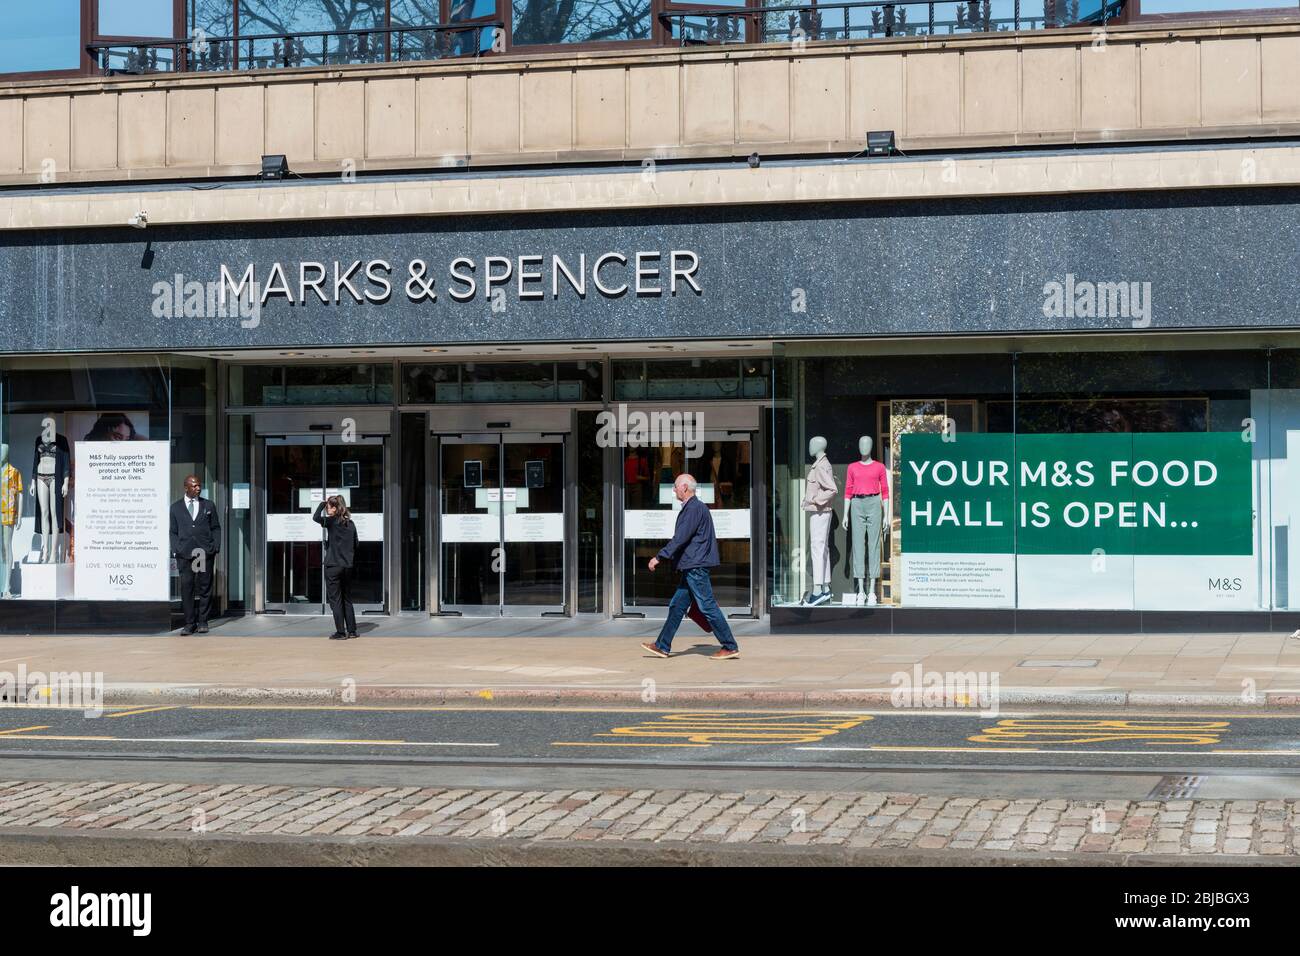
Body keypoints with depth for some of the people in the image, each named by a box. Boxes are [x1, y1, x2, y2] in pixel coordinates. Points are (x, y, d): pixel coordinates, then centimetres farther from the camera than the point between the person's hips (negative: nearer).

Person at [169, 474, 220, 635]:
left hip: (205, 553, 1)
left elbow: (216, 528, 13)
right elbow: (173, 532, 12)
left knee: (204, 587, 1)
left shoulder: (208, 506, 12)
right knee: (187, 588, -4)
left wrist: (215, 547, 2)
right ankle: (189, 623, 0)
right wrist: (177, 549, -1)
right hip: (185, 554, -1)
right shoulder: (176, 508, 11)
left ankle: (202, 622, 7)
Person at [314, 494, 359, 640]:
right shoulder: (350, 523, 7)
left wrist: (323, 503, -4)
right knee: (347, 599, 15)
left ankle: (340, 632, -2)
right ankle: (351, 630, 16)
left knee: (335, 599, 0)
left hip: (333, 566, -6)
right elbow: (355, 545, 11)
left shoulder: (332, 521, -10)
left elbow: (315, 518, -17)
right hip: (348, 566, 6)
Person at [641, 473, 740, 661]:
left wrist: (659, 557, -18)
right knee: (676, 606, 11)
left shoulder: (694, 509, -15)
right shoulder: (693, 507, 18)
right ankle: (663, 646, 15)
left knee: (707, 606, -7)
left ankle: (730, 647, -4)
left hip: (696, 567, -11)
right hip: (692, 567, 11)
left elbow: (680, 538, -20)